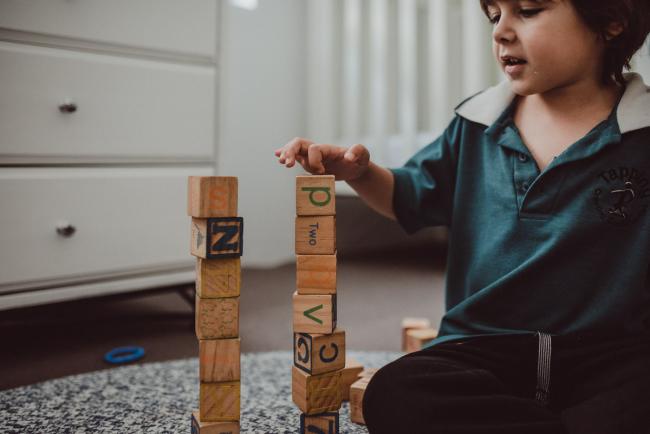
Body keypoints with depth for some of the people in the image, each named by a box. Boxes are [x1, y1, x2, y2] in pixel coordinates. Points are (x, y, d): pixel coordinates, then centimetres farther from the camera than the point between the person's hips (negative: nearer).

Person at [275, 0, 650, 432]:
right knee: (394, 395, -27)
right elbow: (412, 197, 23)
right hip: (484, 347, 4)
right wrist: (360, 172, 4)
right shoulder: (477, 127, 10)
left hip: (611, 353, -3)